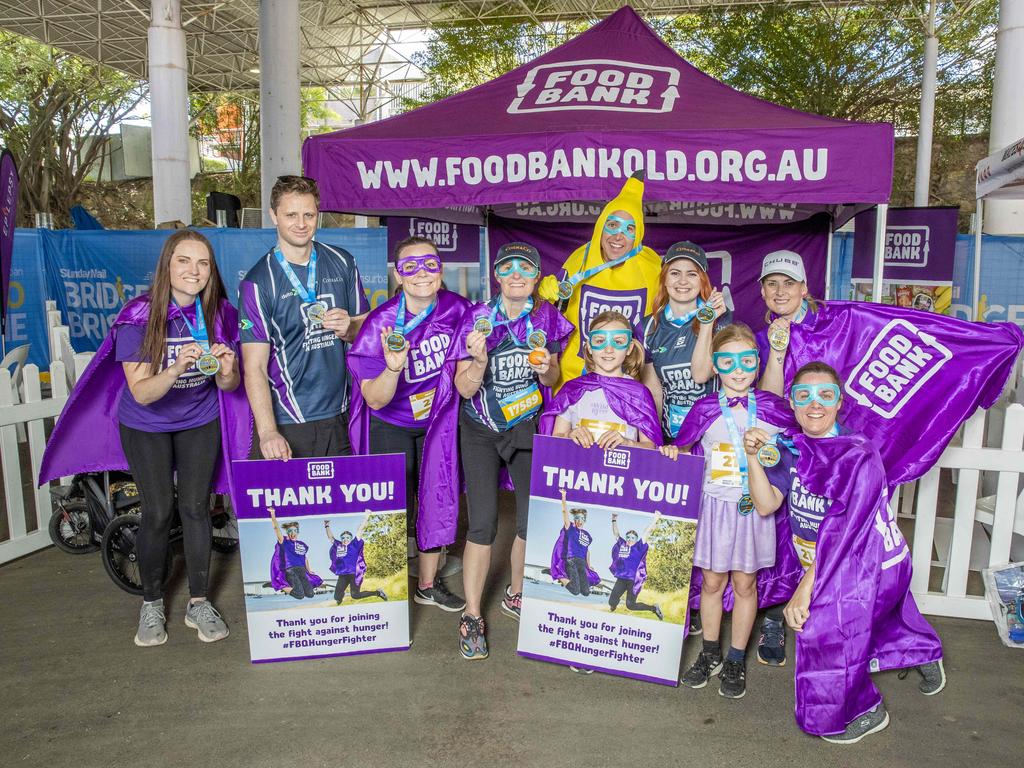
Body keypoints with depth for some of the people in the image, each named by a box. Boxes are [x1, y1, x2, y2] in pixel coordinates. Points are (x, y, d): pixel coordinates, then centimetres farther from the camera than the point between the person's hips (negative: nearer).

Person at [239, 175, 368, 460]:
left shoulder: (342, 263, 5)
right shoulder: (258, 282, -6)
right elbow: (254, 367, -11)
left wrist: (347, 329, -12)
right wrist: (268, 433, -22)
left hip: (339, 416, 4)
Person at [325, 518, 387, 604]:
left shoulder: (354, 544, 3)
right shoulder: (338, 545, 12)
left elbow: (360, 530, 0)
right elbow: (331, 537, 25)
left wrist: (367, 518, -2)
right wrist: (327, 526, 23)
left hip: (354, 574, -4)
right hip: (343, 576, 4)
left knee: (355, 595, -8)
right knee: (337, 597, 2)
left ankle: (378, 593, 12)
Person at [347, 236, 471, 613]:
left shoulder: (455, 308, -14)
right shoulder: (381, 323, -24)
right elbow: (375, 401, -23)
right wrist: (393, 368, -40)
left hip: (436, 421, 4)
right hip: (389, 427, -3)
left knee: (437, 499, 8)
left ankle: (428, 584, 29)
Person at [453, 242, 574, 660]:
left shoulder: (547, 317, -4)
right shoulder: (479, 317, -12)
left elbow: (552, 380, 6)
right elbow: (464, 389, -13)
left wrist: (546, 369, -17)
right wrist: (479, 358, -31)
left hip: (528, 426, 3)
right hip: (481, 430, -2)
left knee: (533, 519, 4)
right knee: (483, 523, -7)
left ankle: (515, 595, 29)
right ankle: (472, 617, 8)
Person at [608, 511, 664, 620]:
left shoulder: (639, 547, 2)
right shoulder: (621, 544, 11)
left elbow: (648, 532, -3)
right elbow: (615, 533, 22)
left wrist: (655, 520, -6)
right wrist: (614, 519, 19)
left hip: (634, 580, -4)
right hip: (621, 579, 4)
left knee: (630, 605, -6)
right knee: (611, 602, -3)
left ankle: (654, 608, 15)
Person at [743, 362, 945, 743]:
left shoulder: (860, 456, -25)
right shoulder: (791, 447, -6)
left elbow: (841, 533, -28)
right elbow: (766, 504, -13)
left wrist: (806, 588, -29)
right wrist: (753, 457, -28)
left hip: (872, 564, -6)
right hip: (828, 565, 6)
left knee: (826, 623, -12)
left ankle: (864, 710, 15)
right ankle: (926, 653, 57)